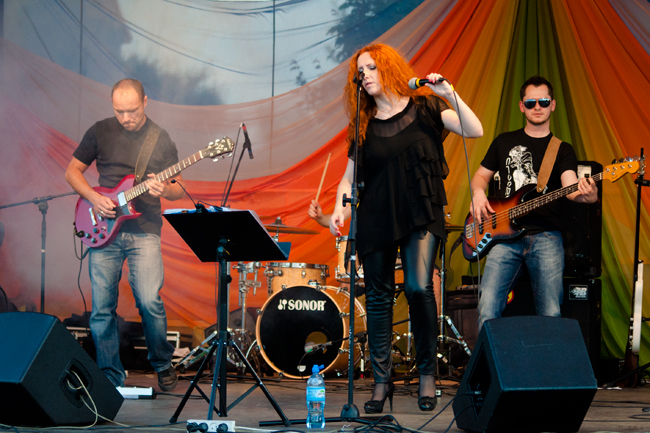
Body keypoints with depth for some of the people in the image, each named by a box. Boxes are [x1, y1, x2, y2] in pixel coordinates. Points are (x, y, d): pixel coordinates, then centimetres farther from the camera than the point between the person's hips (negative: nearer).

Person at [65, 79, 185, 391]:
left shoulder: (161, 140, 4)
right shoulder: (100, 132, 5)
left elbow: (179, 190, 8)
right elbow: (72, 171, 11)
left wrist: (164, 189, -15)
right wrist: (94, 199, -6)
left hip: (144, 231, -1)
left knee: (149, 301, -14)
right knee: (102, 309, 0)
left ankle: (163, 364, 9)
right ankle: (110, 377, 13)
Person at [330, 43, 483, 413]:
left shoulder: (423, 108, 3)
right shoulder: (364, 125, 11)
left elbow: (475, 131, -7)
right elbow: (350, 177, 13)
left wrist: (449, 94, -17)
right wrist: (339, 209, -5)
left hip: (421, 214, -3)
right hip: (376, 217, 3)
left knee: (419, 287, -19)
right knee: (378, 297, 4)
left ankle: (427, 373, -4)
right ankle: (382, 381, 13)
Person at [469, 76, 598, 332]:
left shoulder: (563, 150, 11)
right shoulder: (505, 142, 17)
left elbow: (569, 186, -7)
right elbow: (481, 175, 25)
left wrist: (585, 195, -32)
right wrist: (478, 193, 0)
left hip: (546, 237, -1)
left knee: (551, 316, -8)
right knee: (488, 310, -13)